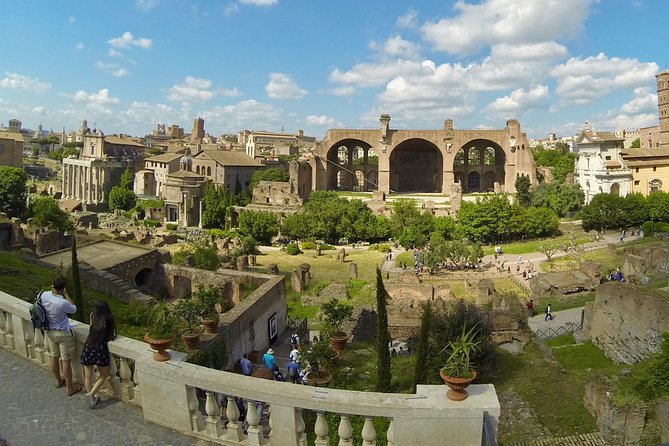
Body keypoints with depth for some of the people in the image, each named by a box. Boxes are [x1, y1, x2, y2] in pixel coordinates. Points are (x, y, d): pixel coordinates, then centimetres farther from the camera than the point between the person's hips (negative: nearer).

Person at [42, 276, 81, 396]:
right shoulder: (62, 303, -33)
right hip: (63, 333, -7)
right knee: (65, 360, 5)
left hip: (50, 332, 7)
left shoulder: (44, 295, -14)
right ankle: (70, 388, 17)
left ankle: (58, 381, 43)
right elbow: (74, 309, -11)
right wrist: (66, 294, -12)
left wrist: (53, 289, 2)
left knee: (54, 357, 23)